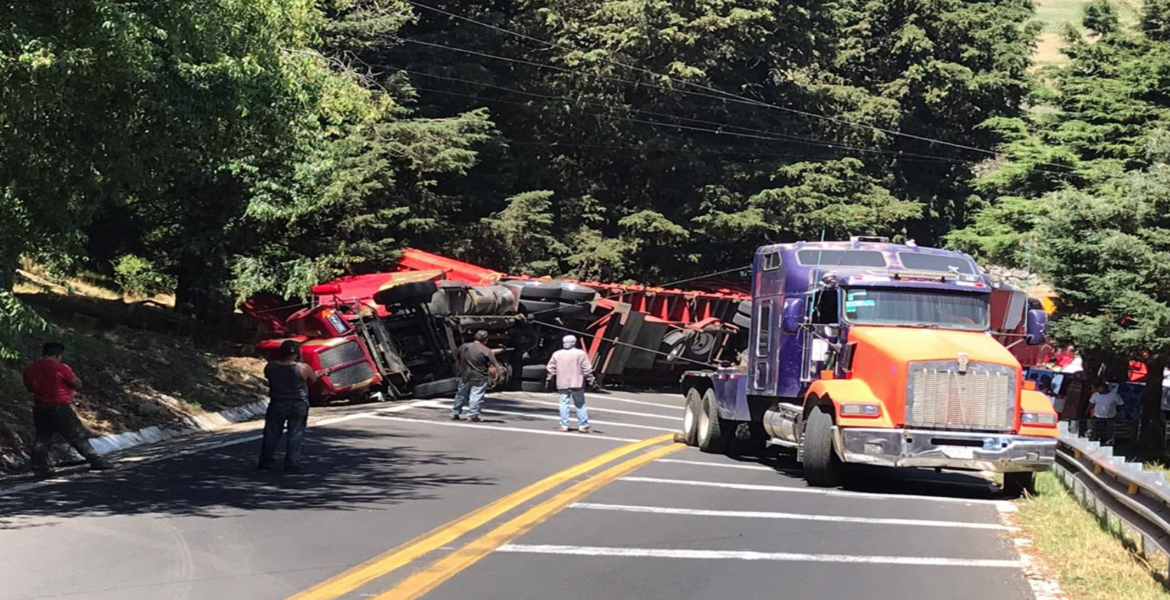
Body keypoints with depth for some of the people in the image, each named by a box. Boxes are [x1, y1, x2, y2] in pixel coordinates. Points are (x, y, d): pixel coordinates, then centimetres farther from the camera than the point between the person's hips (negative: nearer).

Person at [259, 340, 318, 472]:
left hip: (277, 404, 2)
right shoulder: (303, 368, -12)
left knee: (272, 434, 14)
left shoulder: (270, 366, -7)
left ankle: (266, 462, 20)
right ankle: (292, 465, 2)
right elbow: (313, 380, 4)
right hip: (299, 405, -2)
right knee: (295, 435, 4)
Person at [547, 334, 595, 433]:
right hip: (577, 384, -2)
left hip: (562, 384, 2)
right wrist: (590, 379, 0)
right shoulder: (580, 354, -5)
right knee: (580, 404, 5)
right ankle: (583, 425, 5)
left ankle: (564, 425, 2)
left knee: (564, 404, 6)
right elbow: (587, 368, -7)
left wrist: (550, 378, 23)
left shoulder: (557, 354, 4)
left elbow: (551, 368, 10)